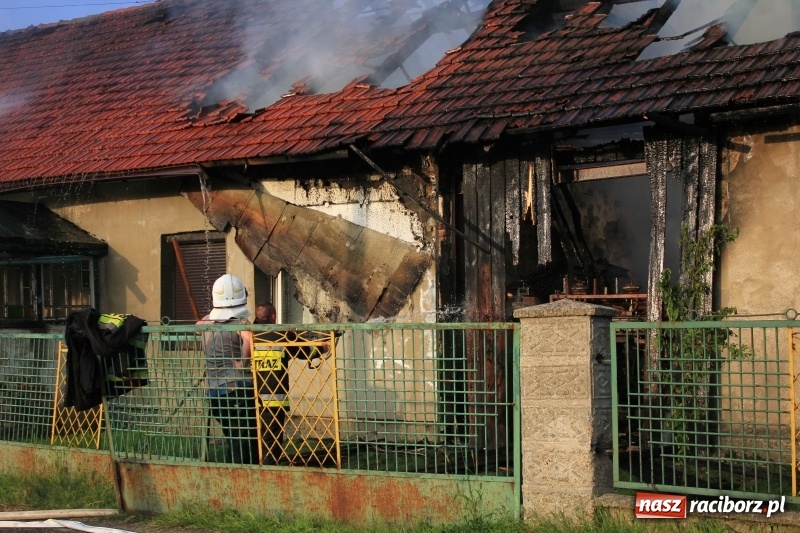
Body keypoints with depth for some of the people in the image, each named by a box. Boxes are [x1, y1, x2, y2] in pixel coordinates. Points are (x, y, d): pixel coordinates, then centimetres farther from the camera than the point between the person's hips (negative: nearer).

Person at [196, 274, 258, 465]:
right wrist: (243, 362, -19)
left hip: (214, 392, 6)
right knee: (247, 441, 0)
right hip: (239, 388, -6)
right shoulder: (240, 323, -8)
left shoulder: (207, 322, 9)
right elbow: (249, 339, -31)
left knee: (233, 441, 17)